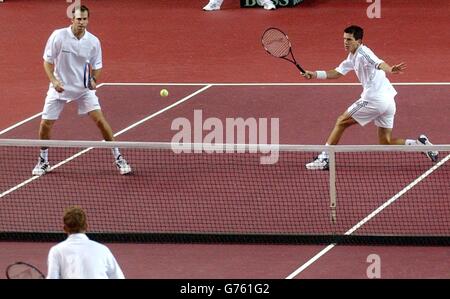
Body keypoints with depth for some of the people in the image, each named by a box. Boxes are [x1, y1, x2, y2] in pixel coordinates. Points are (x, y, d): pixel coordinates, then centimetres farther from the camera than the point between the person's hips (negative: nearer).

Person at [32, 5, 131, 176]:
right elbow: (47, 61, -7)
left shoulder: (93, 42, -10)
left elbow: (96, 66, 2)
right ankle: (43, 162, 21)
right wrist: (54, 80, -22)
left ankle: (118, 159, 2)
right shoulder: (58, 36, -15)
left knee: (100, 120, -10)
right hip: (60, 88, 0)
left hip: (84, 88, 1)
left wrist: (94, 80, -18)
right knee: (45, 124, -3)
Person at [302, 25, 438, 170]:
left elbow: (379, 64, -32)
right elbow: (337, 73, 24)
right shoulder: (353, 57, 17)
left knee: (341, 122, 4)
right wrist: (315, 74, 12)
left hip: (374, 99, -10)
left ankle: (323, 158, 7)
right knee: (386, 142, 13)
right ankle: (419, 144, 2)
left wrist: (391, 69, -54)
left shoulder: (363, 53, -13)